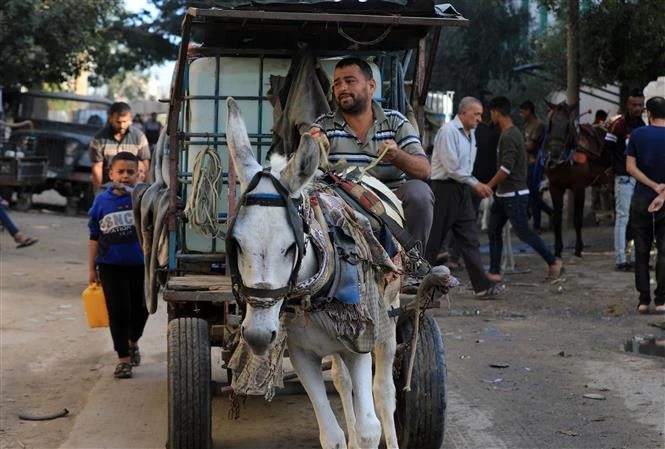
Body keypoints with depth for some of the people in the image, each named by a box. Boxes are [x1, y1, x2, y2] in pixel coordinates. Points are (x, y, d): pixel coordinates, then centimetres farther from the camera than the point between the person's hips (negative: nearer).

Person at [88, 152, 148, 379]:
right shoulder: (102, 201, -1)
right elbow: (94, 237, 5)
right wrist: (92, 268, 5)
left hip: (140, 264, 0)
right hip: (111, 266, 0)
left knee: (140, 309, 12)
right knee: (118, 311, 2)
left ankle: (133, 341, 41)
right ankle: (123, 358, 13)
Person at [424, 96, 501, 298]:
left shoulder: (470, 134, 15)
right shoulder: (448, 132, -13)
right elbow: (452, 167, -19)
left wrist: (478, 186, 11)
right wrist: (475, 184, -15)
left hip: (462, 190, 8)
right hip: (445, 189, -8)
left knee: (469, 239, 4)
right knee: (433, 239, -1)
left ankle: (482, 285, 2)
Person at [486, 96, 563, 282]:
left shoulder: (508, 136, -19)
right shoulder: (513, 133, 13)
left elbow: (506, 168, -25)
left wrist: (489, 186, -18)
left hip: (514, 195, -10)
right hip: (504, 194, 10)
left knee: (524, 232, -3)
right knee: (494, 230, 9)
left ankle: (553, 263, 8)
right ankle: (494, 272, 11)